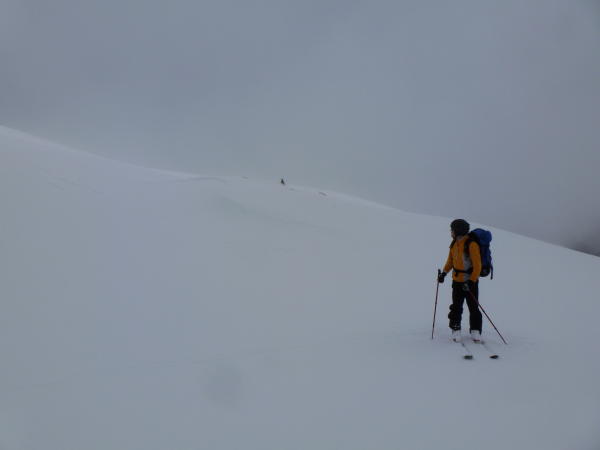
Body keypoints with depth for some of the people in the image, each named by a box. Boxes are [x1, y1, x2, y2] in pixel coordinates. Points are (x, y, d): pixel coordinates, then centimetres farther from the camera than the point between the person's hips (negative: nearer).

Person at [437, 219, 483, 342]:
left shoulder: (471, 244, -17)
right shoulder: (454, 243, 6)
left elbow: (477, 265, -16)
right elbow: (450, 260, 17)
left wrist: (471, 281, -22)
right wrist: (444, 272, 3)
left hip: (470, 281, -6)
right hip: (457, 281, 6)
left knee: (473, 307, 0)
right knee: (456, 307, 6)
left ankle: (475, 331, 10)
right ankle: (455, 330, 15)